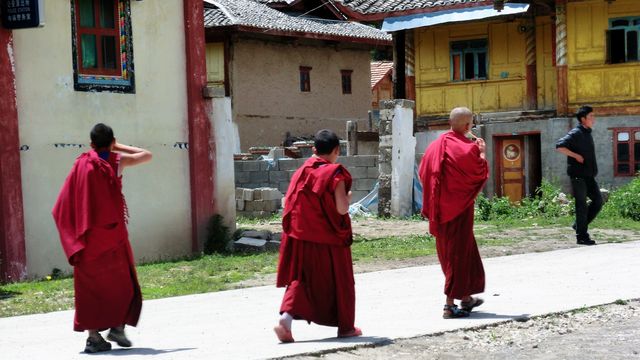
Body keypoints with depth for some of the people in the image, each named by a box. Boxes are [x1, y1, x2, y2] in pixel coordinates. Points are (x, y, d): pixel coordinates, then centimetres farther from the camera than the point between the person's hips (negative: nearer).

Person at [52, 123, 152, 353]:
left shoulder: (81, 164, 3)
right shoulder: (117, 161, -2)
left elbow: (63, 205, -1)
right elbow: (147, 155, 14)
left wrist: (75, 234, 5)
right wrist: (119, 147, 17)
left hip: (87, 236, 2)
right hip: (112, 233, -2)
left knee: (90, 284, 5)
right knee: (121, 282, 12)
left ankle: (93, 335, -1)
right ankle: (117, 326, -1)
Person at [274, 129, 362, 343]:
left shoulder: (301, 172, 4)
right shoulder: (335, 174, -11)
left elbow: (289, 204, 5)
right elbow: (341, 208, -16)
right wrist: (348, 197, 3)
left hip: (301, 237, 4)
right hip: (329, 240, -4)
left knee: (300, 278, 9)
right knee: (339, 281, 11)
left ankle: (286, 317, -12)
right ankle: (346, 326, 20)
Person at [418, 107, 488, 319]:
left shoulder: (436, 145, 2)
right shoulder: (467, 148, -16)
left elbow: (423, 173, 10)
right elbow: (481, 173, -9)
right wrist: (481, 152, 5)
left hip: (440, 208, 7)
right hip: (459, 208, -7)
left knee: (448, 251, 18)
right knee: (458, 253, 0)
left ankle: (466, 297, 30)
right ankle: (450, 304, -3)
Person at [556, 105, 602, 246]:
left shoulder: (587, 133, 16)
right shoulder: (576, 133, -12)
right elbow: (559, 146, -22)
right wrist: (576, 156, -20)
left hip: (588, 175, 8)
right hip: (578, 174, -8)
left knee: (598, 200, 4)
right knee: (582, 204, -4)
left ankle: (579, 225, 16)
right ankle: (581, 236, 2)